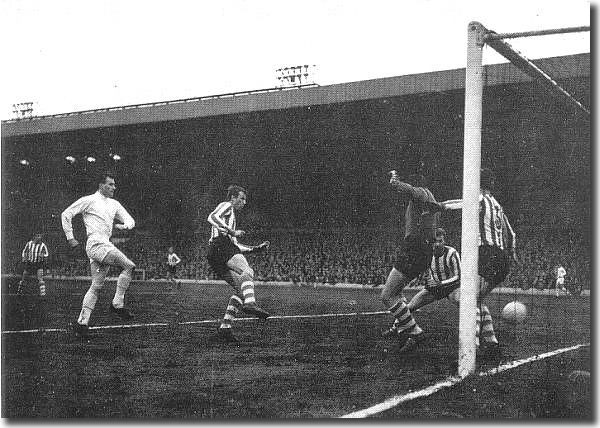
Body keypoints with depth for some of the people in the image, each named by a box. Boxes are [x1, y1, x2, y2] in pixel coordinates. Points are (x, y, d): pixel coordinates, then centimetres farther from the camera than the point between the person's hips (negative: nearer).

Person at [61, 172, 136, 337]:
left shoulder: (114, 204, 20)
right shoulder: (89, 200, 1)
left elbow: (130, 220, 21)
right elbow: (66, 214, 1)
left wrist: (124, 225, -3)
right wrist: (70, 238, -1)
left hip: (106, 246, 8)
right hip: (96, 244, -7)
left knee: (96, 286, 6)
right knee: (129, 266, -18)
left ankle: (82, 322, 8)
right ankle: (117, 304, -12)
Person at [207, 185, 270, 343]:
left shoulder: (232, 216, 38)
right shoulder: (226, 206, 11)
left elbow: (235, 246, 39)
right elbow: (212, 218, -11)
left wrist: (256, 248, 31)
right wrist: (232, 232, -17)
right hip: (220, 245, -9)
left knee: (240, 289, -1)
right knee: (247, 271, -29)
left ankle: (224, 329, -8)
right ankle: (250, 303, -55)